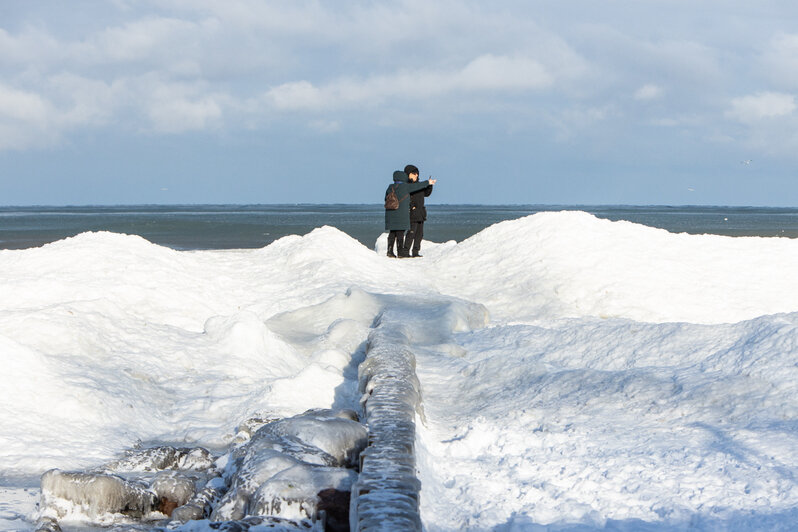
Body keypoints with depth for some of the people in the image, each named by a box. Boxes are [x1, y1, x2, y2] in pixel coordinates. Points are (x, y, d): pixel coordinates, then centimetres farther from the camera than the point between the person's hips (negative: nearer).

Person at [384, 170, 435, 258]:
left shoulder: (390, 188, 8)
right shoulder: (405, 187, -7)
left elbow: (386, 198, 16)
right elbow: (417, 186, 2)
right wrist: (428, 182, 15)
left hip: (390, 214, 6)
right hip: (401, 214, -6)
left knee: (392, 234, 9)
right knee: (400, 234, -4)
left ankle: (390, 251, 6)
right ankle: (400, 252, -4)